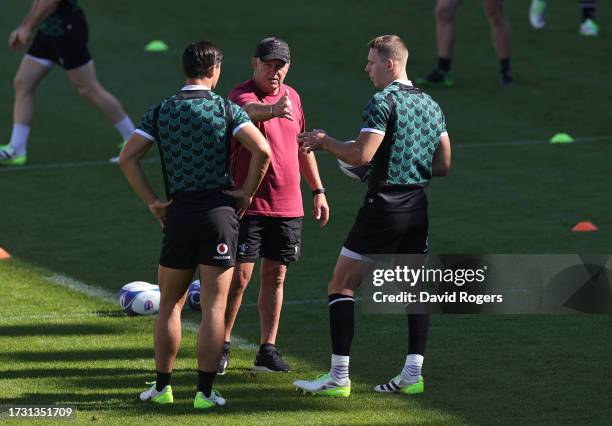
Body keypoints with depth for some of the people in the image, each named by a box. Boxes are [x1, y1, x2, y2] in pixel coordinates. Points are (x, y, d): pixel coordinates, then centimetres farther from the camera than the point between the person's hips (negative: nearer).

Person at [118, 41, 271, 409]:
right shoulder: (226, 109, -3)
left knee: (170, 303, 15)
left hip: (178, 213, 2)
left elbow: (128, 159, -2)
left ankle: (163, 386, 16)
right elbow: (262, 150, -15)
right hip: (220, 211, -2)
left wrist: (152, 201, 3)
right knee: (213, 306, 1)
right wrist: (247, 193, -3)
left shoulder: (161, 111, 3)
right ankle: (205, 391, 0)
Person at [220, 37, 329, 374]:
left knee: (275, 276, 8)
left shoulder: (291, 96, 10)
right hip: (248, 204, -6)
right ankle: (222, 346, 8)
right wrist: (273, 110, -59)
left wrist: (317, 190, 21)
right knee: (240, 276, -5)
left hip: (287, 205, 6)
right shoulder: (242, 94, -11)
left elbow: (302, 145, 22)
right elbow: (250, 109, -37)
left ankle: (268, 351, 14)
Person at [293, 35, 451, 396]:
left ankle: (339, 377, -4)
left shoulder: (384, 102, -12)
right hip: (417, 206, 7)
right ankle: (413, 374, 9)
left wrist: (324, 142, -5)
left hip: (383, 207, -7)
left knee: (342, 286, -1)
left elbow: (361, 154, -20)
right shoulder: (430, 105, 12)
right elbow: (444, 164, 14)